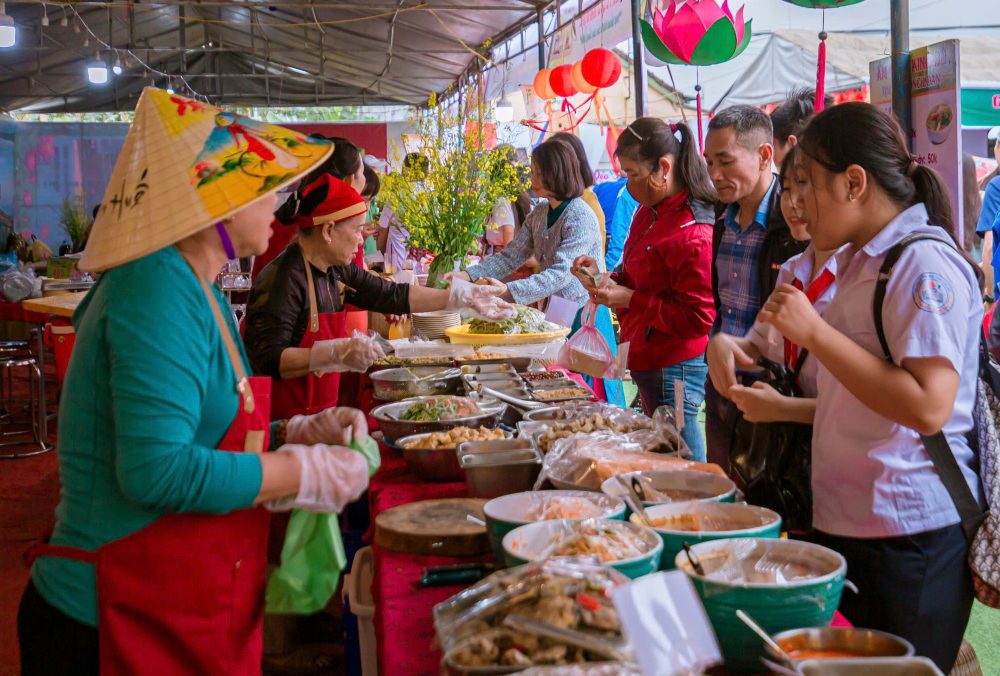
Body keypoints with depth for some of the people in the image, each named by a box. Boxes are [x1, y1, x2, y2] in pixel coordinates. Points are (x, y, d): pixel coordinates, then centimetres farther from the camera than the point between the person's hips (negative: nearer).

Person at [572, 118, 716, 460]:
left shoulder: (694, 236, -22)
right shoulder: (648, 213, 9)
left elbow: (699, 317, -23)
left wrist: (631, 300, -20)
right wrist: (605, 278, 4)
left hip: (674, 369, -10)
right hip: (648, 362, 10)